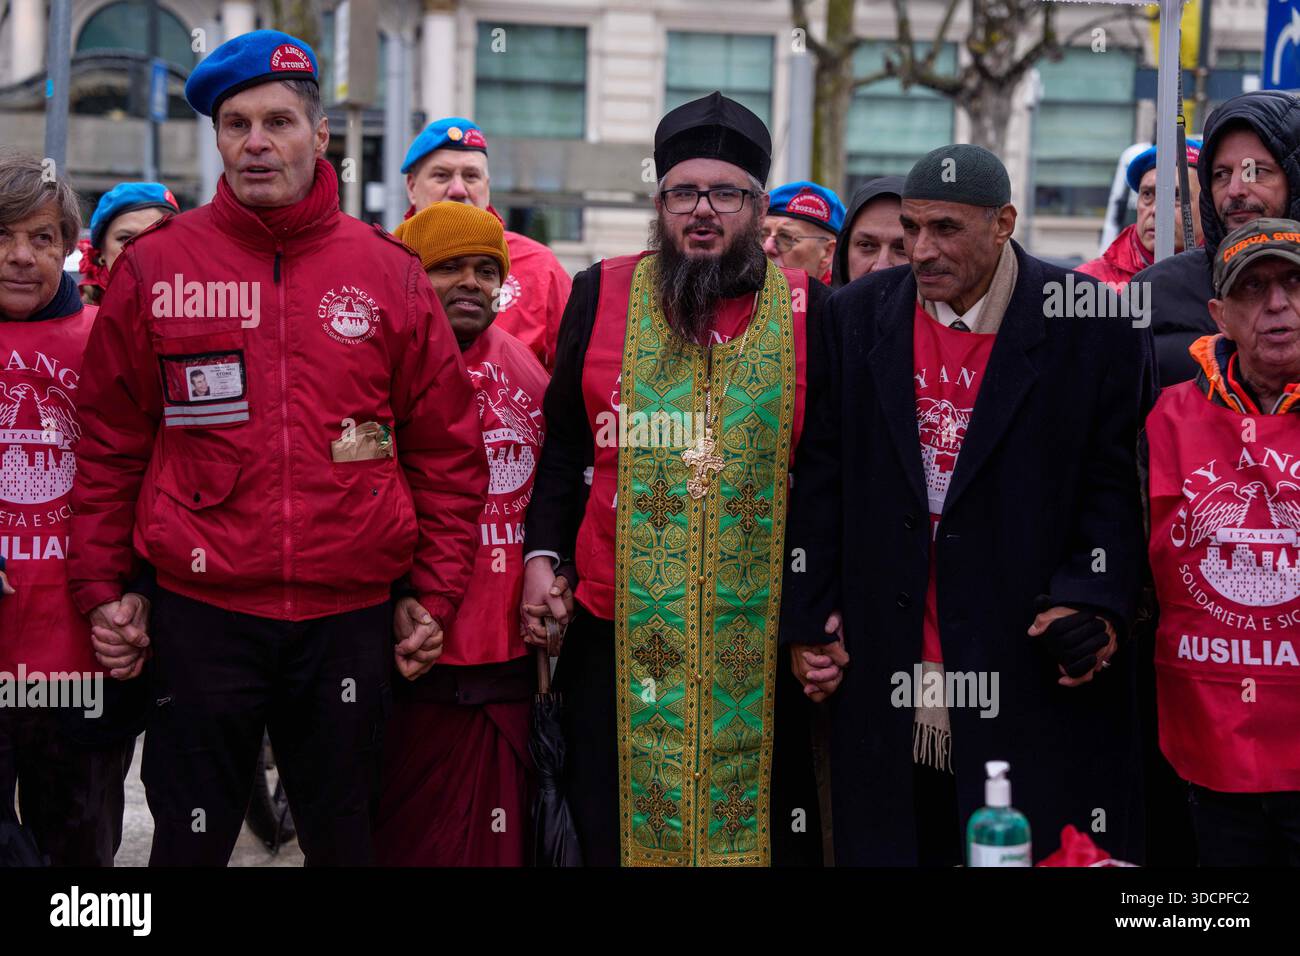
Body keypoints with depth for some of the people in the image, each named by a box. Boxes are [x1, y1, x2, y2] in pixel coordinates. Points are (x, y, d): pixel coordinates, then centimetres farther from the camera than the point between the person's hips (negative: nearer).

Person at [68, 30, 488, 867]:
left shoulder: (389, 273, 3)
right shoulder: (154, 268, 2)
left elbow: (448, 451, 6)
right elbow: (110, 447, 6)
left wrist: (438, 598, 3)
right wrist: (101, 592, 2)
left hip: (350, 619, 1)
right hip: (200, 616, -1)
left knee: (345, 839, 12)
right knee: (189, 842, 7)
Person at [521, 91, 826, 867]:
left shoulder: (808, 308, 2)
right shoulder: (602, 295, 5)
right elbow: (565, 445, 10)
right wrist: (543, 554, -1)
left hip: (760, 638, -1)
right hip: (620, 629, 1)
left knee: (766, 830, 8)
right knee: (613, 830, 9)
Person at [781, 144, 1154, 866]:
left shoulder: (1092, 327, -2)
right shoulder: (857, 316, 7)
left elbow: (1117, 482, -1)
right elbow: (818, 478, 8)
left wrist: (1093, 602, -14)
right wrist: (808, 619, 5)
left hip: (1036, 671, -2)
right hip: (886, 671, 3)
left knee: (1044, 851, 1)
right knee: (887, 843, 6)